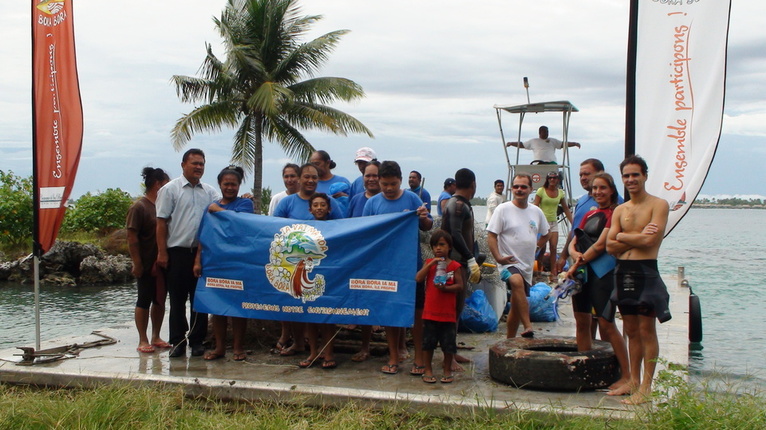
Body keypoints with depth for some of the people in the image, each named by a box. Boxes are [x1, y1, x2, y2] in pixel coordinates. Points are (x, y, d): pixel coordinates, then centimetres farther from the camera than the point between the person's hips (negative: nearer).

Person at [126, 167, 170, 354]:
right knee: (144, 300, 1)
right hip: (146, 265, -7)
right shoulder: (139, 207, -11)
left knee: (160, 299, 11)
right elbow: (132, 238, -14)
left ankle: (156, 337, 21)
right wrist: (137, 264, -16)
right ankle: (143, 340, 9)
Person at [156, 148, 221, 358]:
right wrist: (162, 252, -8)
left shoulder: (209, 191, 12)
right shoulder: (170, 189, 0)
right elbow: (161, 222, -3)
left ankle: (197, 341, 16)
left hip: (202, 252, 4)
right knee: (177, 299, 3)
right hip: (178, 252, -3)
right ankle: (178, 342, 12)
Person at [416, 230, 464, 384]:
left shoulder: (454, 266, -1)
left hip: (448, 313, -2)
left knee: (448, 344, 6)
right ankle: (428, 370, 18)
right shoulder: (429, 263, 6)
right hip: (430, 312, 2)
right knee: (428, 342, 7)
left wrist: (446, 288, -22)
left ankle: (447, 370, 20)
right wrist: (431, 264, -15)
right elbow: (418, 278, -8)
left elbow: (460, 285, -6)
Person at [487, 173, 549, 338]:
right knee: (517, 282, -37)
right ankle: (528, 327, -39)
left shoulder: (537, 212, 9)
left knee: (516, 306, 13)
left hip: (527, 265, 6)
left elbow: (545, 235, 25)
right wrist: (498, 257, -21)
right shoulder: (503, 209, -6)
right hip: (509, 262, -6)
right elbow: (491, 235, -10)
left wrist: (537, 248, 14)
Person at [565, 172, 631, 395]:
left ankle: (627, 376, -4)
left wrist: (579, 263, -9)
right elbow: (574, 242, 16)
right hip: (582, 272, 8)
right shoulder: (590, 214, 18)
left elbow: (600, 245, -13)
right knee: (582, 322, 9)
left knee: (606, 324, -10)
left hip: (602, 273, -8)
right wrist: (574, 253, -6)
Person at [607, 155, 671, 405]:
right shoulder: (620, 210, 13)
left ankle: (646, 387, 4)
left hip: (645, 271, -6)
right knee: (631, 331, 12)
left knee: (647, 331, -2)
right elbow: (610, 246, 4)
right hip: (623, 272, 6)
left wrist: (623, 236, -3)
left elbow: (650, 240, -17)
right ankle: (633, 380, 21)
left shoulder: (658, 205, -4)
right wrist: (638, 237, -9)